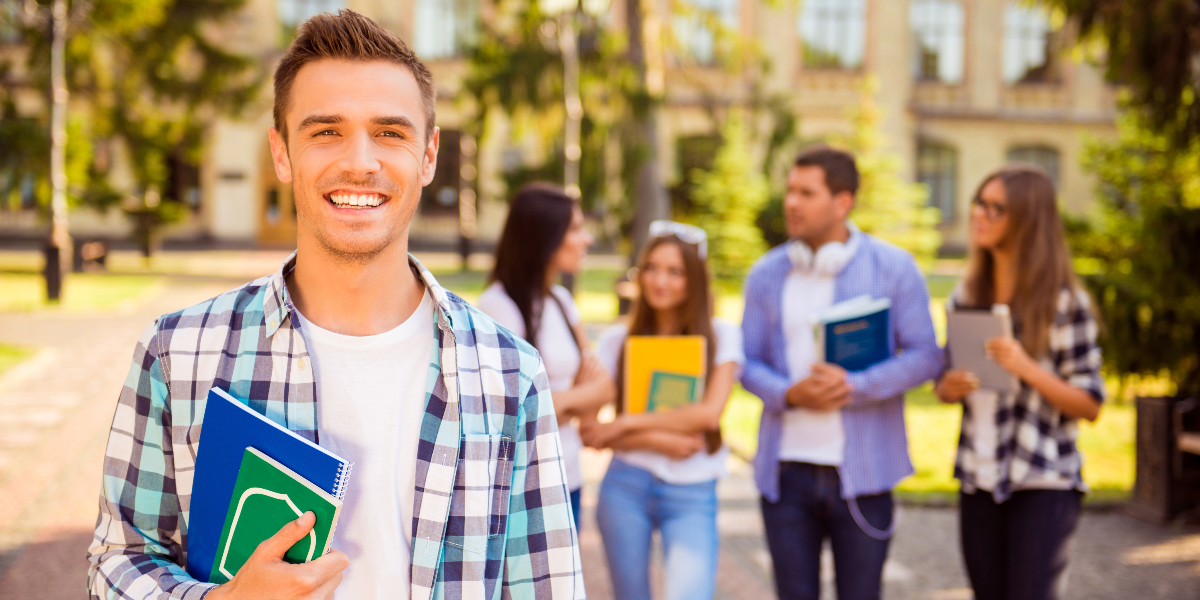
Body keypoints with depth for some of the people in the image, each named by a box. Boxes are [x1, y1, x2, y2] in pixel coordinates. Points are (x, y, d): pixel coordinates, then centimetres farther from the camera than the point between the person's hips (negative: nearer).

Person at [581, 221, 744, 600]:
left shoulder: (721, 336, 3)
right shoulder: (618, 340, 6)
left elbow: (710, 413, -9)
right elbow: (590, 430, -1)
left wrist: (628, 424, -8)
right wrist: (660, 441, -13)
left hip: (692, 493, -2)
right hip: (625, 486, 2)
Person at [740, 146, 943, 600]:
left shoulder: (892, 268, -2)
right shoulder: (767, 274, 6)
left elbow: (925, 356, -6)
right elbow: (747, 362, 6)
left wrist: (855, 387, -19)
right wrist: (790, 393, -15)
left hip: (860, 472, -2)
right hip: (786, 472, 2)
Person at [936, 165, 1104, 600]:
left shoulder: (1063, 301, -7)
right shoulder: (966, 296, 8)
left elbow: (1090, 405, -7)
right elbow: (945, 384, 17)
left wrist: (1027, 368, -22)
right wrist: (949, 387, -7)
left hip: (1044, 485, -5)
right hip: (978, 481, 5)